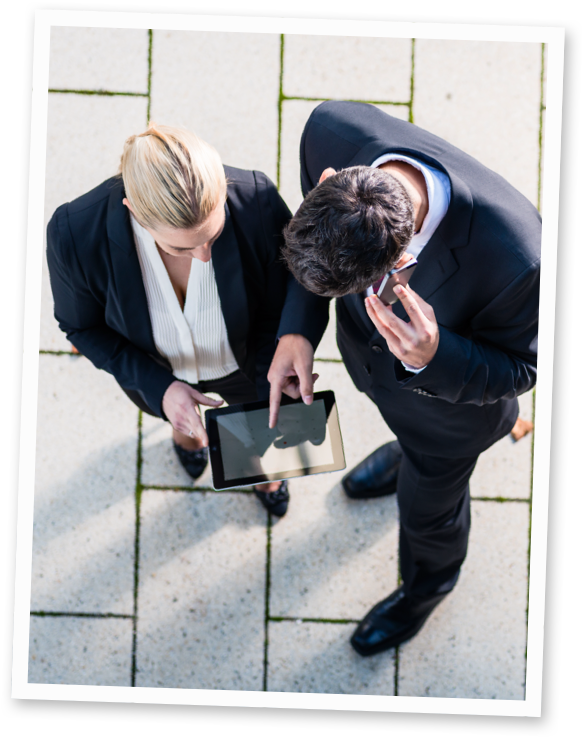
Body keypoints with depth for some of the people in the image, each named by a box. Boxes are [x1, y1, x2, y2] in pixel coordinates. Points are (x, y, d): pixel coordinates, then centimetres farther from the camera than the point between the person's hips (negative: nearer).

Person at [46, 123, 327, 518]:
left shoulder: (258, 201, -42)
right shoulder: (74, 233, -40)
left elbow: (281, 308, -23)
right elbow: (83, 325, -18)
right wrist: (159, 387, -30)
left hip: (244, 360, 0)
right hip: (155, 368, 0)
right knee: (182, 418, 36)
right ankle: (184, 431, 76)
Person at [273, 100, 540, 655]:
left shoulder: (512, 255, -48)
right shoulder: (333, 129, -36)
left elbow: (518, 367, -27)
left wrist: (432, 357, -46)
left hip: (451, 392, -3)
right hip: (369, 351, 3)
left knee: (428, 505, 27)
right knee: (402, 421, 38)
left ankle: (427, 583, 63)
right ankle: (410, 453, 76)